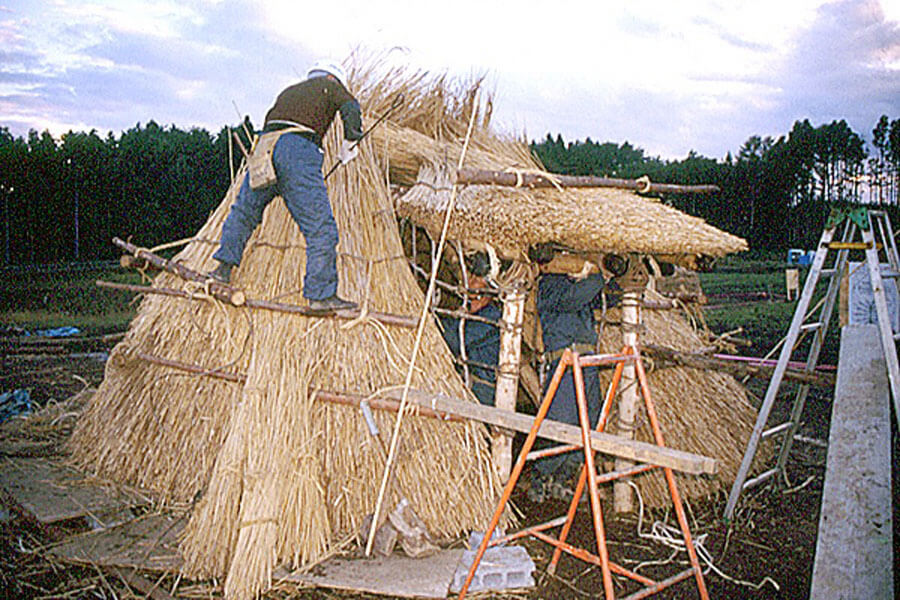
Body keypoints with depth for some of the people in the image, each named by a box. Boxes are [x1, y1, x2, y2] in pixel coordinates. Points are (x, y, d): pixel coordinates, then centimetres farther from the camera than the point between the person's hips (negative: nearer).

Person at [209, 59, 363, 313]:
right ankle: (320, 295, -8)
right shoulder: (330, 86, 20)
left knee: (244, 211, 23)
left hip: (264, 147, 6)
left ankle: (223, 269, 20)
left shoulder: (288, 91, 36)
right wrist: (348, 145, 11)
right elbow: (351, 109, 1)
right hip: (299, 151, -6)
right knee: (320, 227, -5)